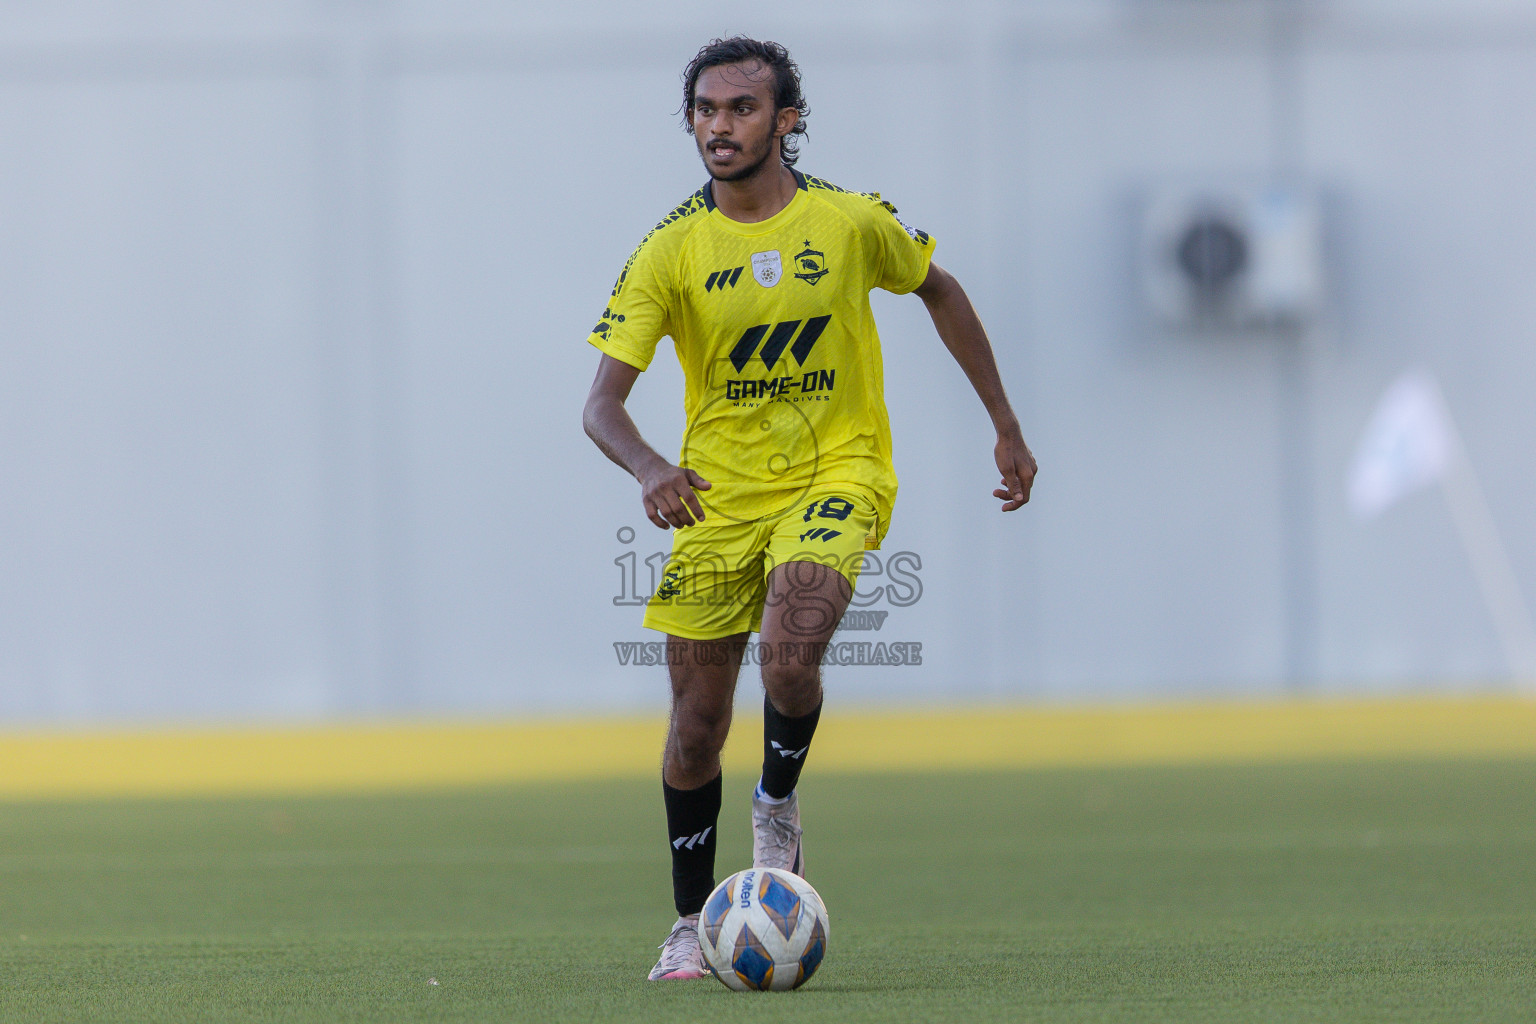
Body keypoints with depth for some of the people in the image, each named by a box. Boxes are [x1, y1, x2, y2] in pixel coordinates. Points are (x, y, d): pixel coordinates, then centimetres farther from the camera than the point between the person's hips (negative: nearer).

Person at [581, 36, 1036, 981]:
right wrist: (650, 469, -37)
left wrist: (1007, 428, 14)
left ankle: (779, 805, 3)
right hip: (719, 493, 1)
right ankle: (692, 926, 24)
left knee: (789, 653, -28)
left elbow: (939, 291, 12)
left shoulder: (853, 223, -8)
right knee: (699, 720, 4)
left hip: (839, 475, -1)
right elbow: (603, 402, -15)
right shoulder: (671, 251, -10)